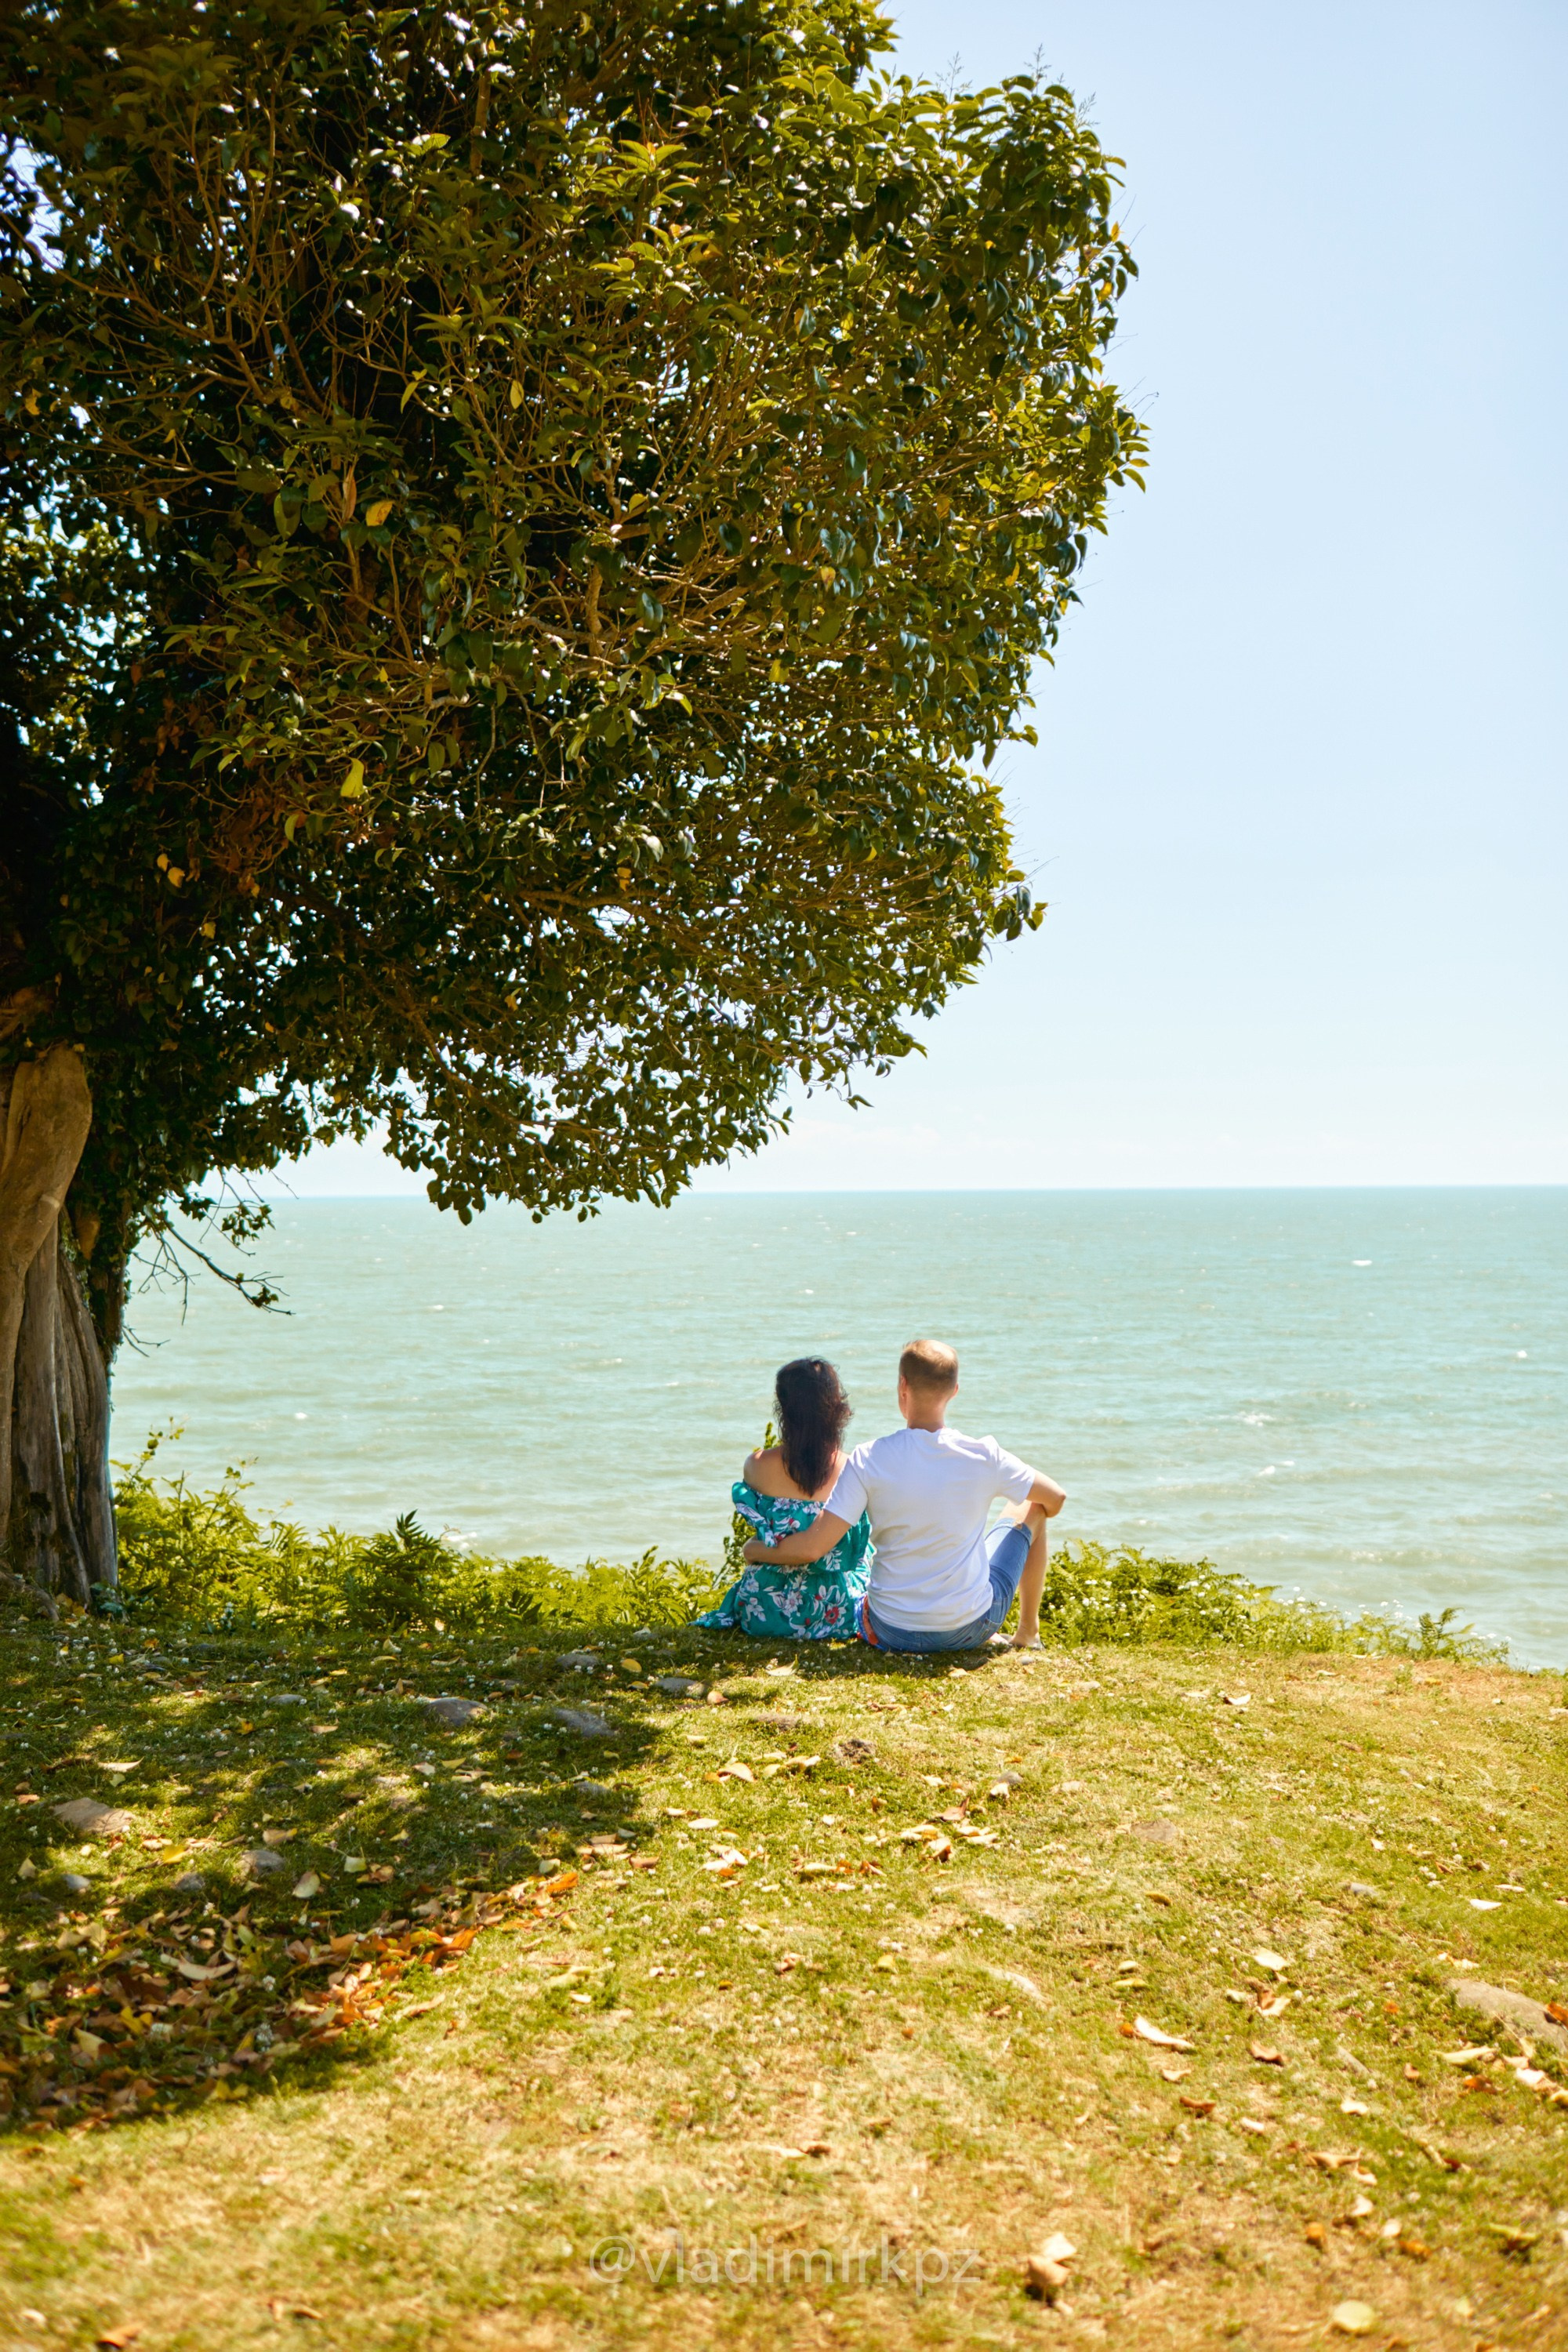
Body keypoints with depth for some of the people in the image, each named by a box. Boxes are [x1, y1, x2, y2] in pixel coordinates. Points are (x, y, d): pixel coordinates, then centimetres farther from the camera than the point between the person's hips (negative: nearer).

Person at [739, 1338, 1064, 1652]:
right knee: (1029, 1510, 23)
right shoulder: (984, 1457, -16)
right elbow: (1056, 1498, 1)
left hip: (892, 1634, 1)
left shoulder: (868, 1460, -18)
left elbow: (811, 1548, -20)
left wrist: (756, 1551, 1)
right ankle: (1028, 1633, 36)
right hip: (971, 1630, -1)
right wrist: (1036, 1514, 25)